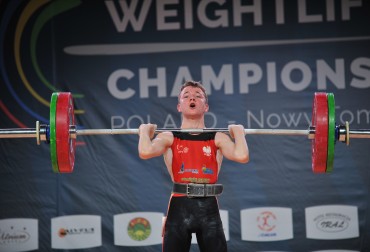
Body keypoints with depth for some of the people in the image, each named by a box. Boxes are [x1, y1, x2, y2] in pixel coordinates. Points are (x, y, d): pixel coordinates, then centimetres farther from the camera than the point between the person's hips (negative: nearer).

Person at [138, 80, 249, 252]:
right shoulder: (169, 137, 7)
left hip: (209, 208, 1)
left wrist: (238, 132, 3)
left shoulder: (218, 138, 10)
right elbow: (145, 152, -15)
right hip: (179, 207, -1)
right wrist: (145, 131, 2)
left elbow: (242, 156, -12)